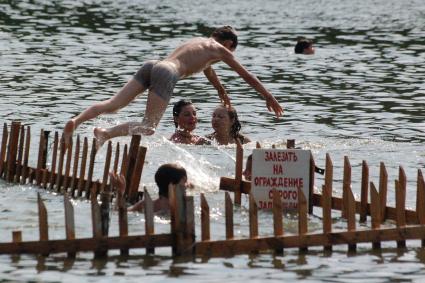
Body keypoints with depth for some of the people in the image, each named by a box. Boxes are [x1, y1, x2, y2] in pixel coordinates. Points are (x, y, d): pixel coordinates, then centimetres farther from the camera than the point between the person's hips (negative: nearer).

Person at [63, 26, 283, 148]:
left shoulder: (198, 41, 37)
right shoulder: (219, 49, 17)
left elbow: (207, 68, 57)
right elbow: (246, 75, 23)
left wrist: (221, 91, 72)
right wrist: (269, 98, 33)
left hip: (151, 65, 7)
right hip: (166, 73, -7)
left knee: (113, 104, -5)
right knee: (147, 127, -11)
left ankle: (75, 121, -27)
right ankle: (106, 134, -33)